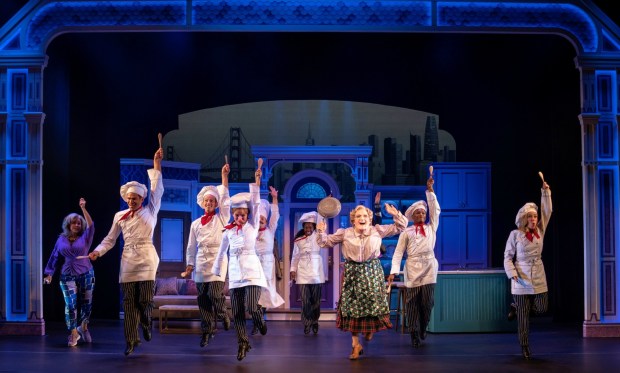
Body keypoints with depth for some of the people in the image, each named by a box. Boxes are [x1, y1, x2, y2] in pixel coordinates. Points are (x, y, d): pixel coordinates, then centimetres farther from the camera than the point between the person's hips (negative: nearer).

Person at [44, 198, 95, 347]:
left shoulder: (85, 238, 2)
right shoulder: (61, 239, 7)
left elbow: (90, 225, -16)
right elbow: (55, 257, 10)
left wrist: (83, 209, -23)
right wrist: (49, 273, 3)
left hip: (86, 274, 0)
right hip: (67, 276, 0)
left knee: (86, 303, 8)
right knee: (70, 304, -11)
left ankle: (83, 327, 32)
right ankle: (73, 334, -6)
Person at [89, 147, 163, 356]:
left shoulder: (150, 212, 4)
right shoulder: (120, 216, 11)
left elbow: (157, 189, -2)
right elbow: (110, 239, 13)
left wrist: (156, 163, -7)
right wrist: (98, 252, -4)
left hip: (146, 260, -2)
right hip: (127, 261, 3)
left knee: (145, 299, -8)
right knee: (129, 303, 0)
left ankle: (146, 323, 26)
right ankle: (131, 340, 8)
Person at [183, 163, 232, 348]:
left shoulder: (221, 218, 4)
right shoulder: (195, 224, 13)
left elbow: (225, 198, -6)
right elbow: (191, 246, 16)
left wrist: (224, 175, -11)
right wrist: (190, 264, 7)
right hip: (201, 262, 3)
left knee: (215, 294, -17)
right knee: (203, 298, 1)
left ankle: (223, 314, 13)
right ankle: (207, 331, 9)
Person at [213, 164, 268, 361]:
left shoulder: (253, 225, -1)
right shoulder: (228, 230, 6)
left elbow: (256, 203, -12)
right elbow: (222, 251, 16)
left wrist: (256, 182, -20)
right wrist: (216, 271, 19)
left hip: (251, 270, -3)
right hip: (235, 273, 3)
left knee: (251, 307, -17)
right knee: (237, 313, 1)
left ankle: (260, 320, 18)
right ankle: (243, 343, 13)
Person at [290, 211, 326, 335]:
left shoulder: (318, 237, 2)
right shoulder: (298, 240, 6)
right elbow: (295, 256, 8)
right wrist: (293, 269, 2)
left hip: (316, 271, -1)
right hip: (303, 272, 1)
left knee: (316, 299, 5)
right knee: (305, 300, -2)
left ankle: (314, 322, 19)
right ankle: (307, 323, 6)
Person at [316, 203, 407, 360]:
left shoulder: (377, 231, -1)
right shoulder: (344, 233, -2)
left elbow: (400, 227, 3)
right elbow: (325, 242, 4)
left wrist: (396, 215, -15)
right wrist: (321, 232, -16)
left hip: (372, 273, 0)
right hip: (352, 273, 0)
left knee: (373, 305, 3)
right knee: (352, 307, 2)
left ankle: (370, 330, 37)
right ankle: (355, 344, 12)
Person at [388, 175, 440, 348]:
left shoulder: (431, 228, 13)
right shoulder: (406, 233, 7)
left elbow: (435, 209, 3)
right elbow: (398, 253, 2)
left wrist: (430, 190, -3)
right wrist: (394, 271, -9)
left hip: (429, 268, 1)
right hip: (412, 269, -1)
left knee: (427, 301, -3)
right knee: (412, 303, -3)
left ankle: (423, 328, 20)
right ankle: (415, 334, 3)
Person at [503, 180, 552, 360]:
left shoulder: (540, 231, 3)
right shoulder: (515, 234, -8)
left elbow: (547, 211, -2)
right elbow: (508, 257, -5)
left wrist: (545, 191, -9)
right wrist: (513, 274, -18)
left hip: (538, 278, 4)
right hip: (521, 280, -4)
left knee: (542, 308, 5)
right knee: (523, 317, 1)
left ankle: (516, 307, 32)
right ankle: (524, 346, 13)